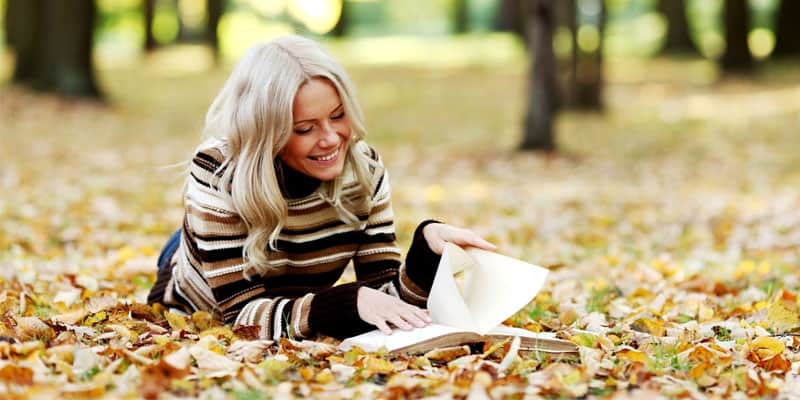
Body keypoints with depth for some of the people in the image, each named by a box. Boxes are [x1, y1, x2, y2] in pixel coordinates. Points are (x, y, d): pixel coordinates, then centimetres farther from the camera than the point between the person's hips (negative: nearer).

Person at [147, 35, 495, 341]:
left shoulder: (364, 169, -17)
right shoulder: (218, 173, -29)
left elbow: (385, 294, -17)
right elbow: (242, 311, -33)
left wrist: (428, 246, -37)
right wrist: (349, 302, -46)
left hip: (289, 342, 3)